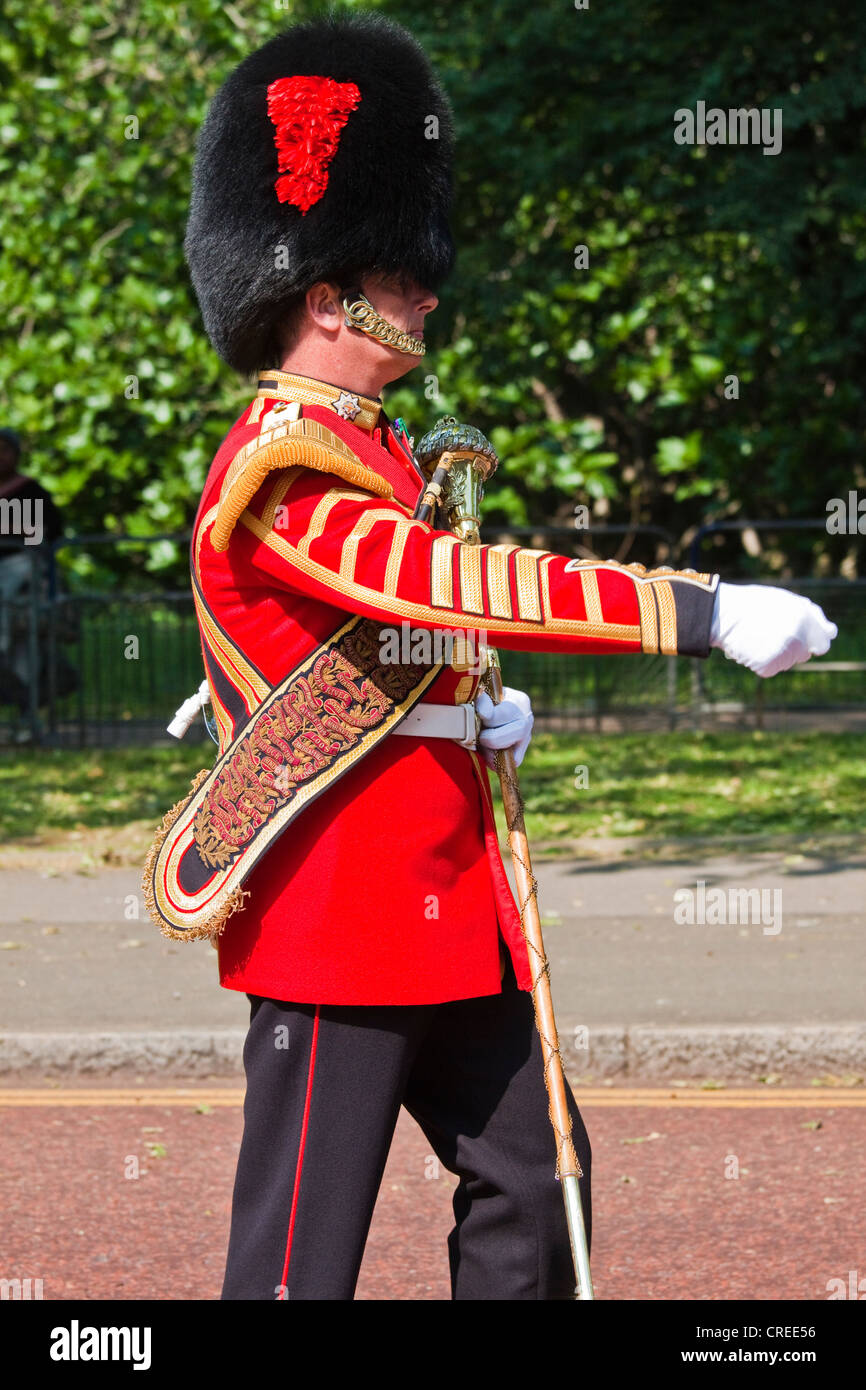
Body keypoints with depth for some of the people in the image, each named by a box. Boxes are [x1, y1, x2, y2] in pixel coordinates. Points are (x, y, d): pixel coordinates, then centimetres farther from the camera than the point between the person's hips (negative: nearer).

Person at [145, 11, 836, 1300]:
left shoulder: (368, 450, 15)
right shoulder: (281, 472, -17)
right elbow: (458, 583, -30)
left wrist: (475, 712, 9)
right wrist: (703, 613, -33)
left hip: (445, 903, 10)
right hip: (339, 912, -10)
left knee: (529, 1176, 14)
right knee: (304, 1243, -5)